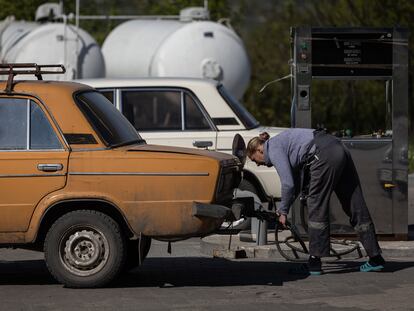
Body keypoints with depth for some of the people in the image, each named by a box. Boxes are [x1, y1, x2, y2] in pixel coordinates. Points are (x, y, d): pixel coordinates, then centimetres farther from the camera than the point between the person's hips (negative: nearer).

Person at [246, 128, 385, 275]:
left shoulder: (274, 149, 3)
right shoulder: (281, 144, 30)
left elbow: (288, 184, -4)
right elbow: (295, 184, 34)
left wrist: (283, 211, 8)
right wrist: (282, 208, 32)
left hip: (324, 155, -9)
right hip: (341, 151, 9)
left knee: (316, 208, 0)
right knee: (355, 207, 9)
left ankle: (314, 263, 3)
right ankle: (376, 259, 11)